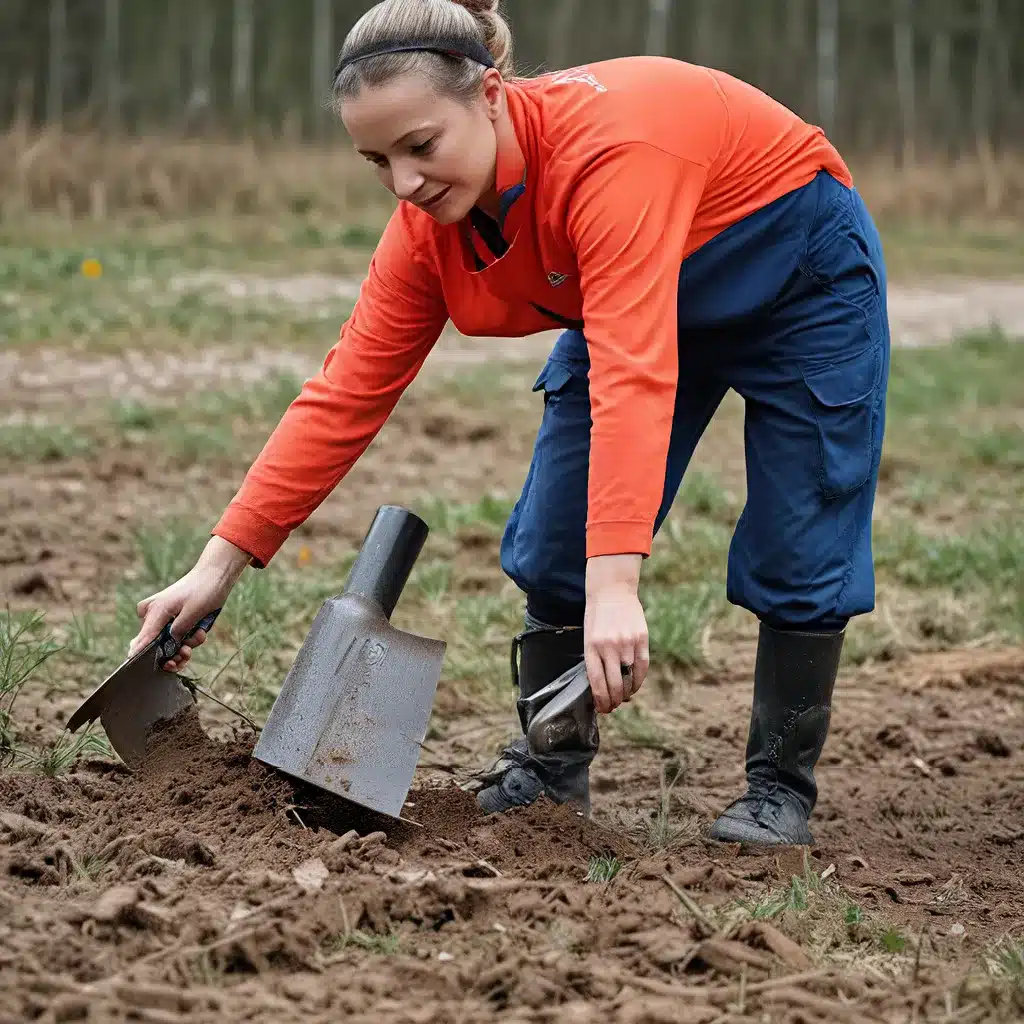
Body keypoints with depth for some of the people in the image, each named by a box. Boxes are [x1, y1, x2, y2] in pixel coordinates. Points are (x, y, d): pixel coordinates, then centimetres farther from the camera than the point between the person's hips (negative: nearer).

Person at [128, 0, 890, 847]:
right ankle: (551, 765, 13)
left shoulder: (608, 151, -42)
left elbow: (632, 375, -50)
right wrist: (221, 562, -22)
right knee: (552, 537, -3)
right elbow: (348, 392, -17)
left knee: (797, 548, -7)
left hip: (798, 266, -6)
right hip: (657, 293, 6)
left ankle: (781, 788, 10)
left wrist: (614, 585, -58)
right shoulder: (432, 218, -20)